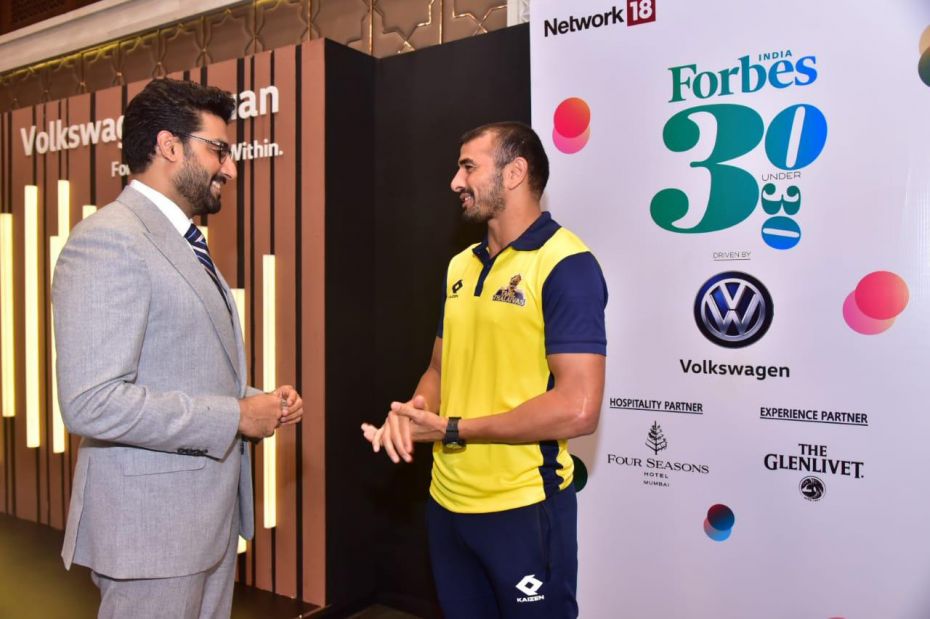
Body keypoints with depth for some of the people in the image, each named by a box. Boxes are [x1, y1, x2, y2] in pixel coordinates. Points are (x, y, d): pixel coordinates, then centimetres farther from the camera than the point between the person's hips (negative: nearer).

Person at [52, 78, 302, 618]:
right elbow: (92, 403, -26)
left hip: (210, 514, 9)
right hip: (153, 524, -9)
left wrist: (257, 400, 2)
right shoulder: (109, 240, -17)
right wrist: (236, 415, -19)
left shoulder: (185, 244, 14)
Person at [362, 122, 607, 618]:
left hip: (524, 507, -7)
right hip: (447, 501, 7)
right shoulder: (460, 267, 9)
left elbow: (577, 409, -22)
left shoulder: (566, 264, -15)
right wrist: (414, 410, -6)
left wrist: (450, 430, -16)